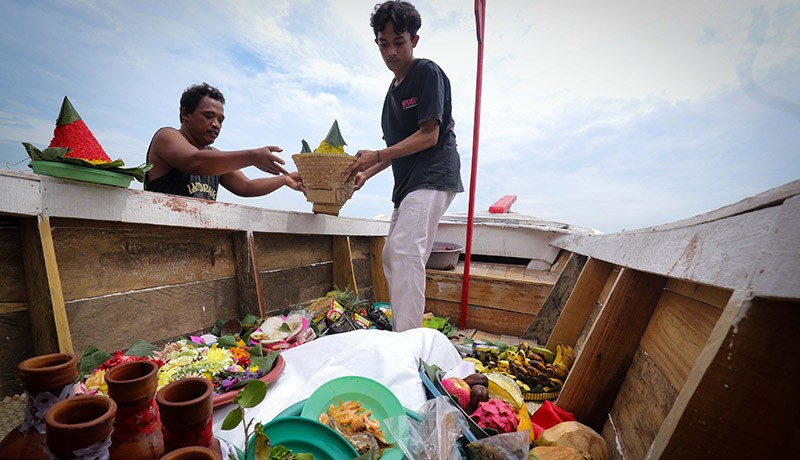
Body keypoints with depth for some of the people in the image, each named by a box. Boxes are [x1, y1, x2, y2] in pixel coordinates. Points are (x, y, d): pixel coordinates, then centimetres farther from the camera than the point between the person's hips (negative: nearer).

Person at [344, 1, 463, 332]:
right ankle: (400, 331, 22)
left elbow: (429, 136, -13)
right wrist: (366, 172, 9)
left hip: (433, 178, -9)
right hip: (408, 183, 9)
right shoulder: (394, 88, 21)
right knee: (392, 256, 10)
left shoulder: (428, 73, -3)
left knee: (405, 251, -23)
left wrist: (377, 155, -15)